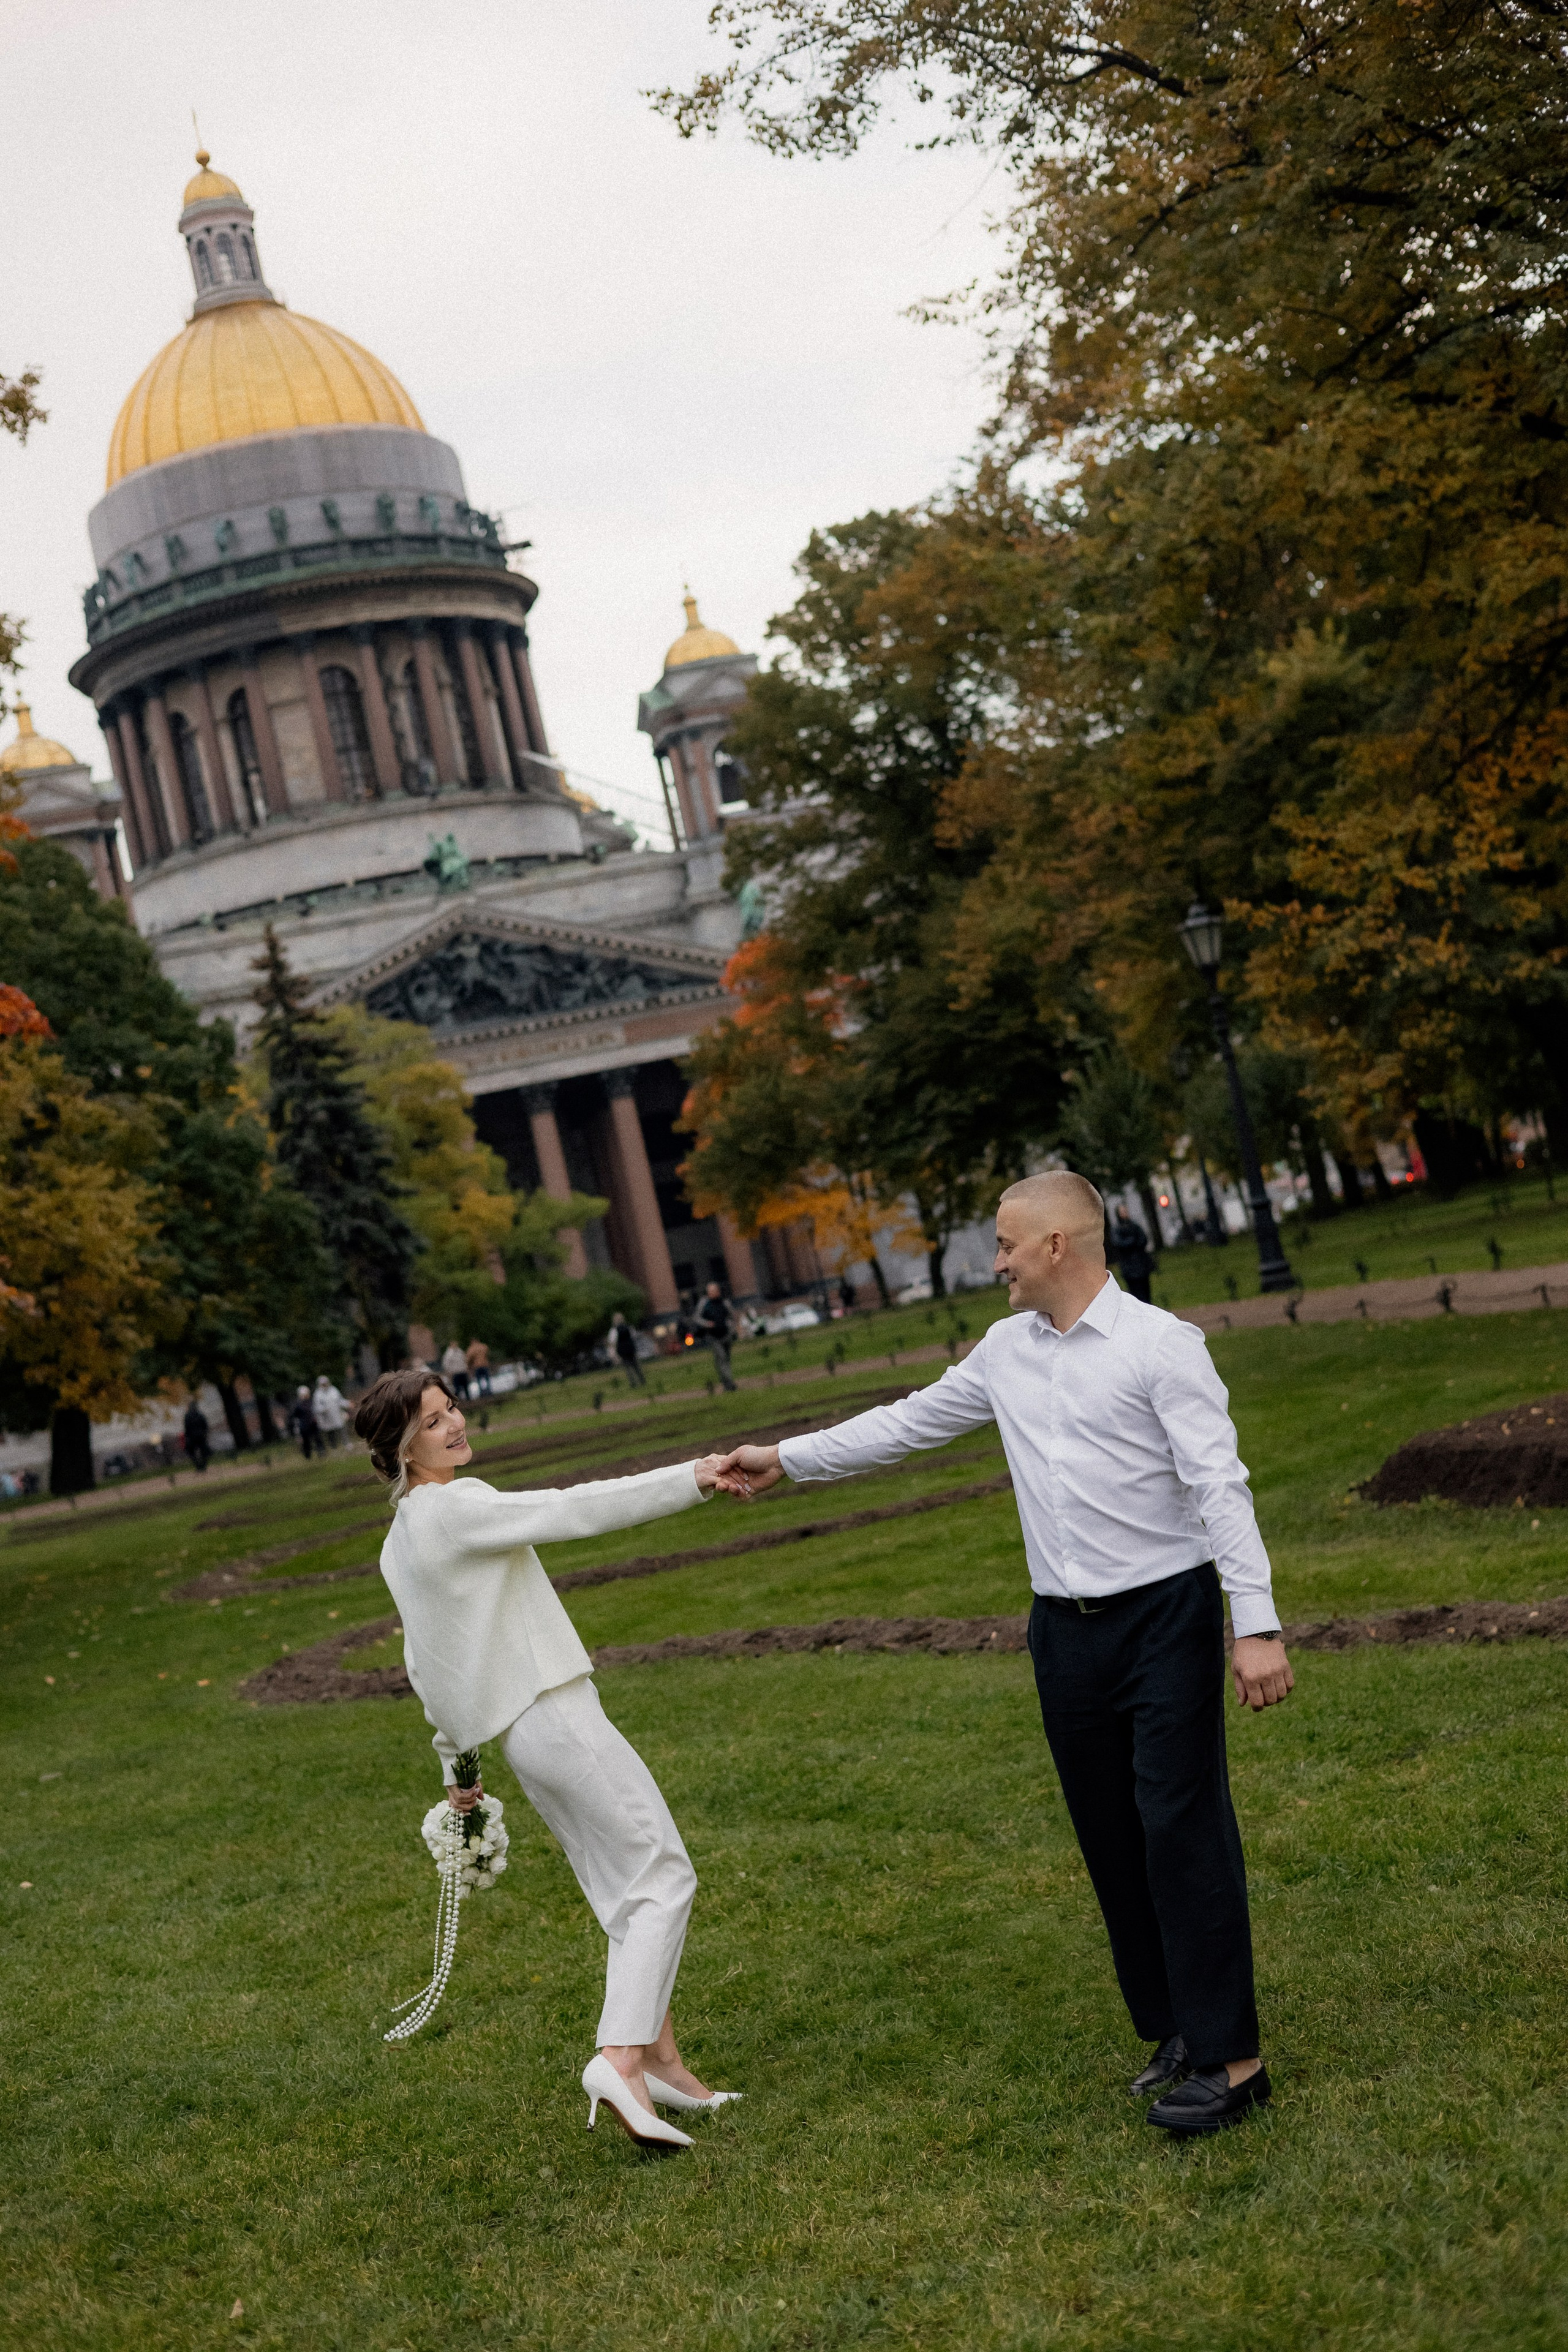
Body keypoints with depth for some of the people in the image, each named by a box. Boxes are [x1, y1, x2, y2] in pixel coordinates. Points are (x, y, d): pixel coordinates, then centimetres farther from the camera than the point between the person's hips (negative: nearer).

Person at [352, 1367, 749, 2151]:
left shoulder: (400, 1544, 15)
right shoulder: (453, 1508, -14)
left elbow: (425, 1662, 21)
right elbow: (572, 1511, -22)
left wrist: (455, 1760, 28)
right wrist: (690, 1479, -22)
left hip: (515, 1730, 9)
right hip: (552, 1714, -9)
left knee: (630, 1893, 13)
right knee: (662, 1876, -7)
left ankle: (662, 2064, 13)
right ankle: (623, 2057, -18)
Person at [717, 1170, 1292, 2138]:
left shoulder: (1161, 1344, -9)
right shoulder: (1007, 1350, 10)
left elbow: (1219, 1485, -14)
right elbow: (910, 1422, 20)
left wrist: (1258, 1624, -19)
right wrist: (787, 1459, 21)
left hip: (1166, 1615, -6)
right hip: (1067, 1627, 7)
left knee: (1184, 1827, -7)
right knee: (1111, 1837, 10)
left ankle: (1229, 2057, 0)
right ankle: (1176, 2030, 22)